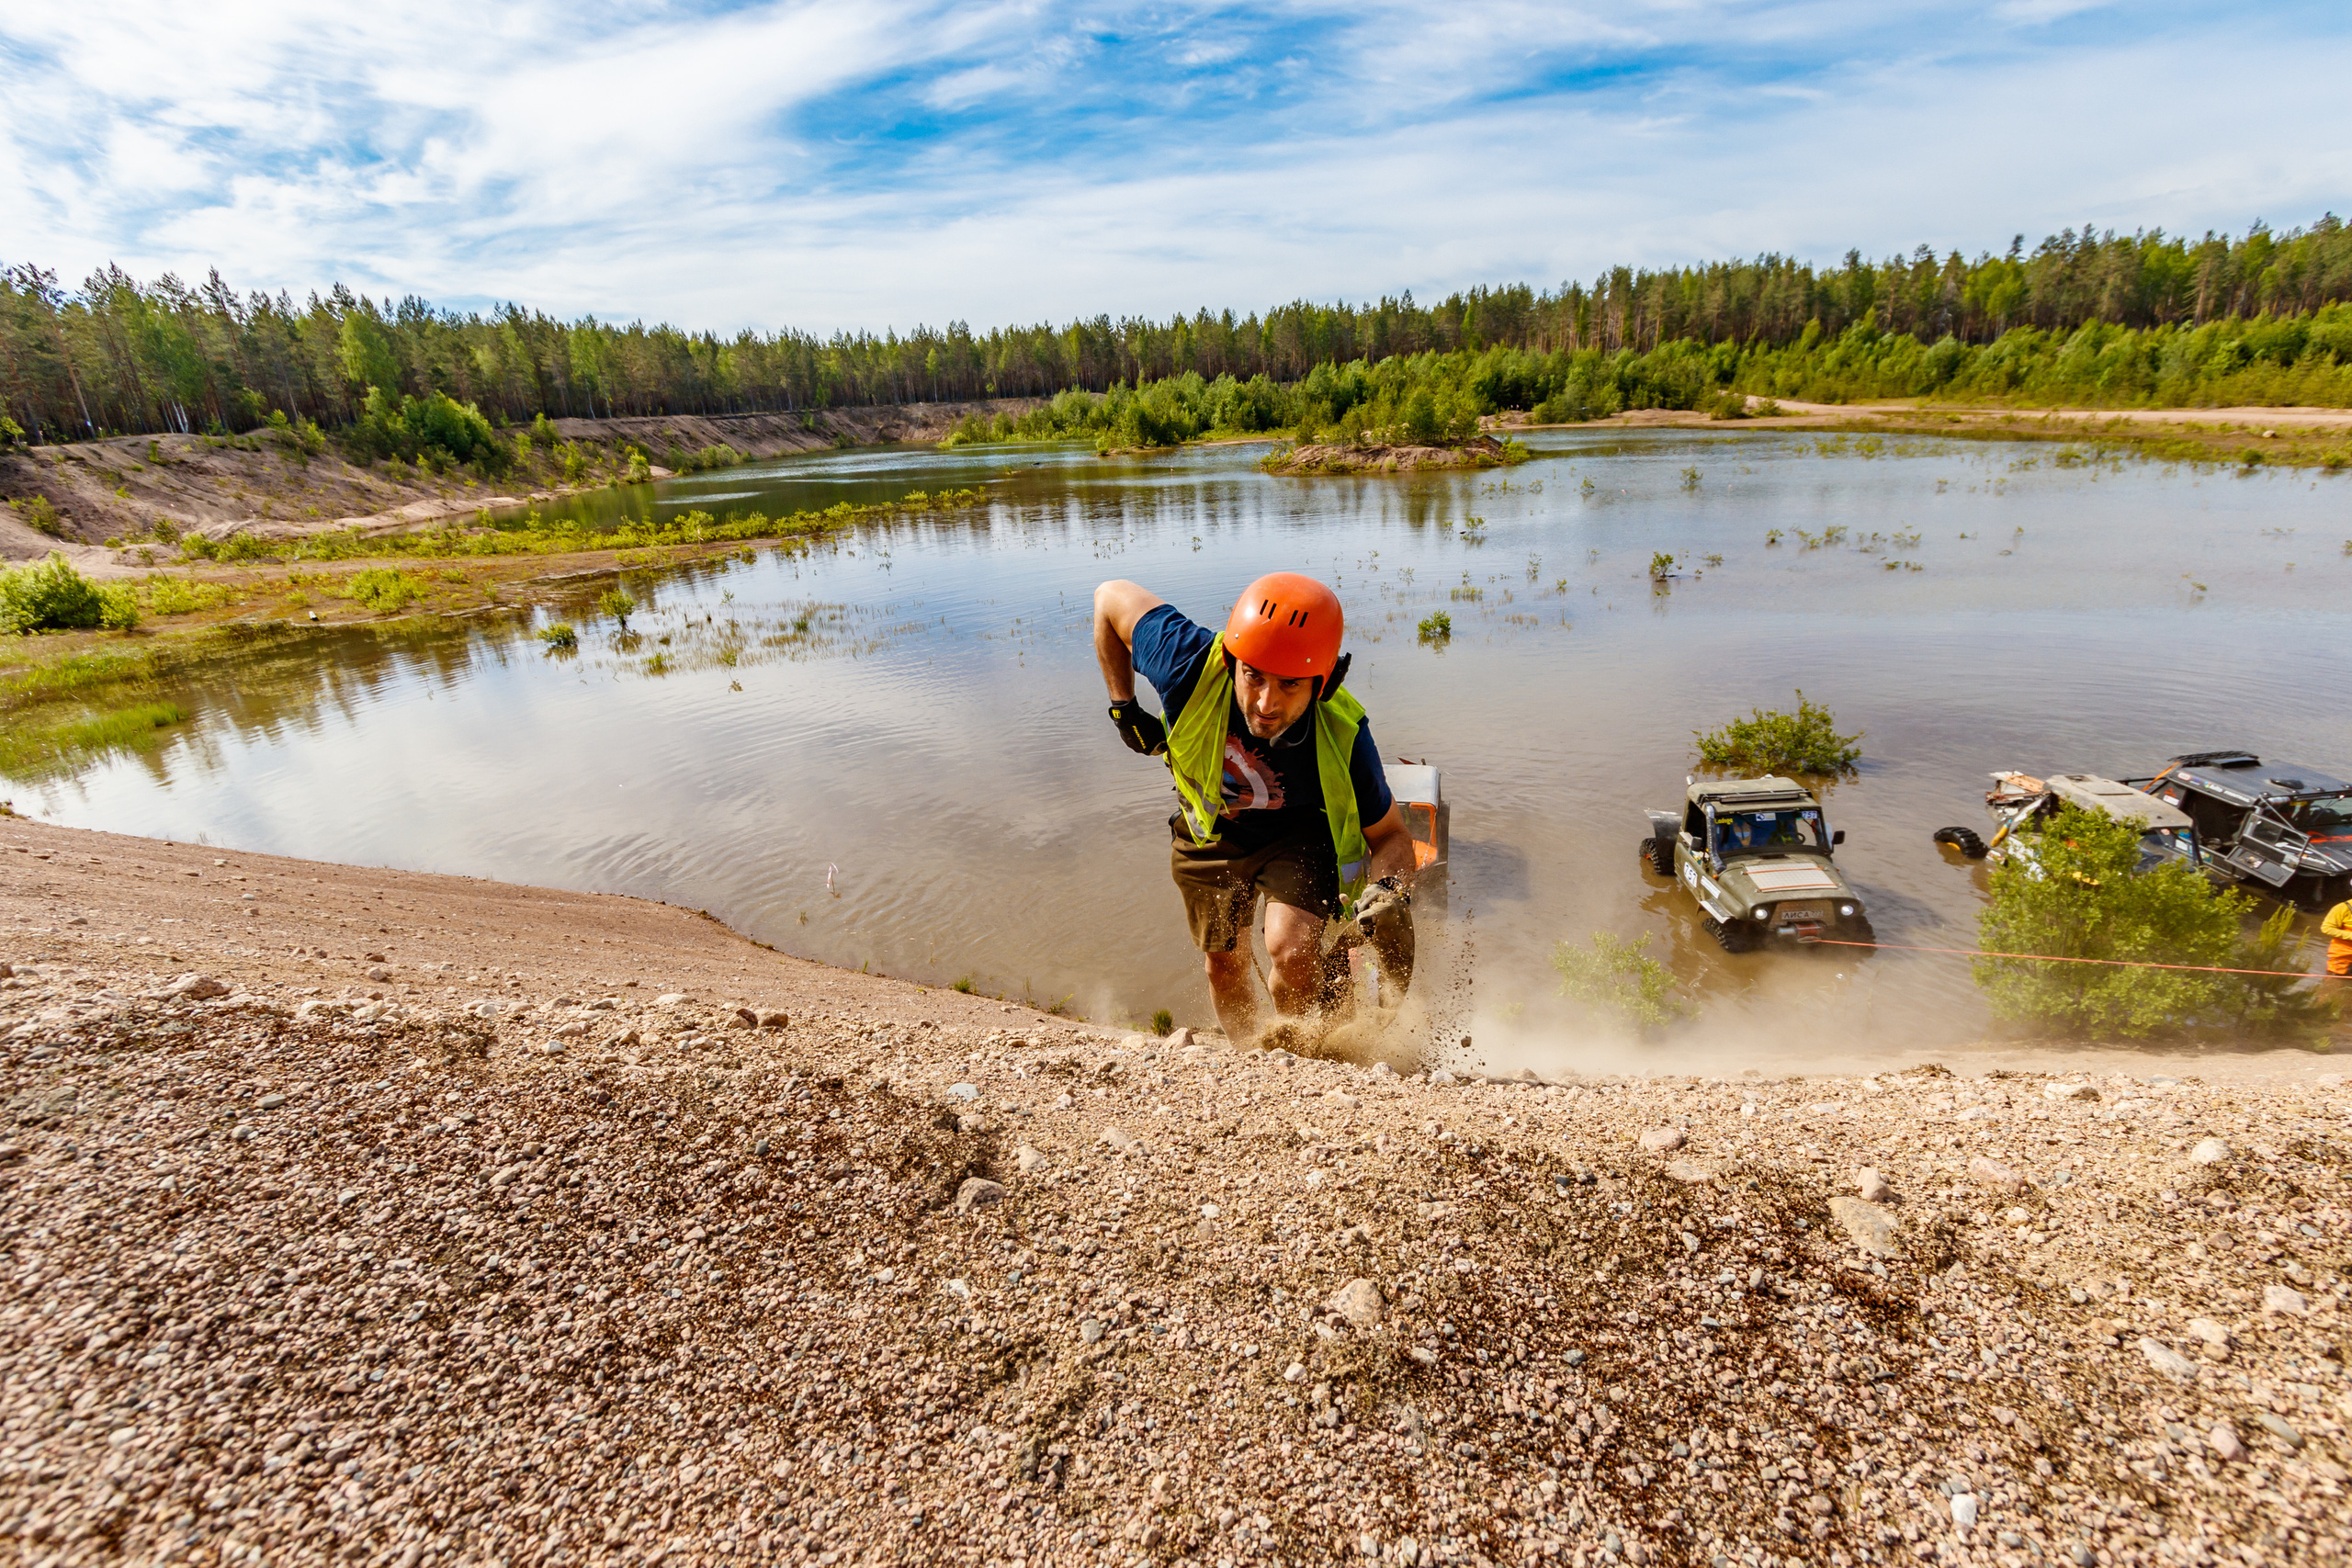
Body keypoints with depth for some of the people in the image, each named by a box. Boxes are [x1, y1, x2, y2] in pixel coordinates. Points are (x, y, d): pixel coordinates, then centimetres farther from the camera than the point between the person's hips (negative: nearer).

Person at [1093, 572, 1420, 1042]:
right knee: (1224, 967, 16)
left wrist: (1390, 889, -42)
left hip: (1301, 831, -2)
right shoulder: (1192, 663, -37)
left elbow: (1390, 835, -20)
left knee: (1290, 949, -26)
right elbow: (1112, 596, -19)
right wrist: (1124, 709, -16)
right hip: (1210, 831, 3)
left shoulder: (1342, 737, -36)